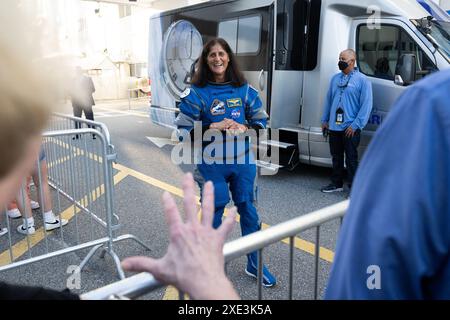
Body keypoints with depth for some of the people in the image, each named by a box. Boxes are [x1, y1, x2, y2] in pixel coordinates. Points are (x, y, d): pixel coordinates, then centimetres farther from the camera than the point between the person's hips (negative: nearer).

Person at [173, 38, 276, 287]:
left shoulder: (244, 89, 3)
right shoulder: (196, 92, -6)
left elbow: (261, 120, 7)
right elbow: (184, 129, -7)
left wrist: (244, 128, -13)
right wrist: (213, 127, -19)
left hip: (242, 161, 3)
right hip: (211, 163, -3)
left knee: (247, 208, 10)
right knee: (214, 211, 9)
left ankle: (254, 264, 28)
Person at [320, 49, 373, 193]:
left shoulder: (362, 80, -4)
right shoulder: (335, 78, 13)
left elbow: (366, 105, -9)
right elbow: (328, 99, 19)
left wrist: (355, 125, -15)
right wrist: (325, 120, 15)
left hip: (350, 128, -6)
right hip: (334, 127, 6)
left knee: (351, 159, -2)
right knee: (336, 157, 15)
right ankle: (336, 183, 27)